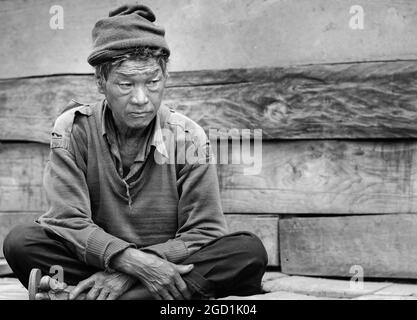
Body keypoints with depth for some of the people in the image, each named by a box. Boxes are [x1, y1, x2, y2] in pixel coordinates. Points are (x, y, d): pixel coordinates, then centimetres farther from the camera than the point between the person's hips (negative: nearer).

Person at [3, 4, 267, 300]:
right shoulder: (73, 128, -6)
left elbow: (203, 232, -9)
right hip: (98, 262, -1)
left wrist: (126, 274, -21)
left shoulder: (188, 136, -6)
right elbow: (69, 221, -13)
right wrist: (135, 261, -29)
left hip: (169, 265, 2)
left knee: (250, 252, -27)